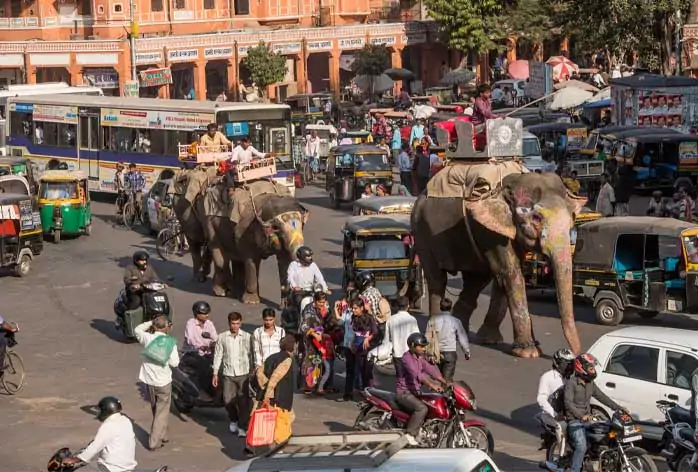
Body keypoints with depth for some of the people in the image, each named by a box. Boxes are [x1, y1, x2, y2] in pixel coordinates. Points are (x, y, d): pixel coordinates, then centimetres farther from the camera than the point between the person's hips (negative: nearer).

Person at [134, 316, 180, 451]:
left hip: (149, 380, 4)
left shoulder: (147, 338, -7)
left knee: (155, 410, 23)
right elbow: (174, 363, -15)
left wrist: (151, 323, 11)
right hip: (163, 381, -4)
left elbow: (137, 330, 14)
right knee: (162, 413, 7)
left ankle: (161, 436, 35)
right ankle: (154, 442, 4)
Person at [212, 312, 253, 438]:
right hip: (228, 374, 1)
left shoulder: (247, 337, -1)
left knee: (243, 401, -5)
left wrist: (253, 372, 0)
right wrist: (215, 373, 4)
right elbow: (218, 355, 5)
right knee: (228, 400, 4)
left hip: (243, 374, -1)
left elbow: (251, 355, 3)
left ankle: (243, 427, 1)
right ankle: (233, 420, 31)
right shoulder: (222, 337, 1)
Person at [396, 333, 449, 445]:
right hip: (404, 392, -10)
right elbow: (417, 374, -35)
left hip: (414, 390, 10)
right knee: (422, 408, -29)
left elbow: (429, 369, 4)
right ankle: (409, 434, -22)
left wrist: (444, 382, -7)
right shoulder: (407, 358, -22)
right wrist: (432, 385, -45)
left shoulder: (420, 357, 8)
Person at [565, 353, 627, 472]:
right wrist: (581, 415, -36)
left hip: (587, 420, 8)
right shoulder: (571, 383, -12)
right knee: (581, 446, -25)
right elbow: (568, 403, -23)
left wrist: (618, 407, 4)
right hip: (574, 421, -8)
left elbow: (601, 397, 14)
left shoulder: (591, 384, 13)